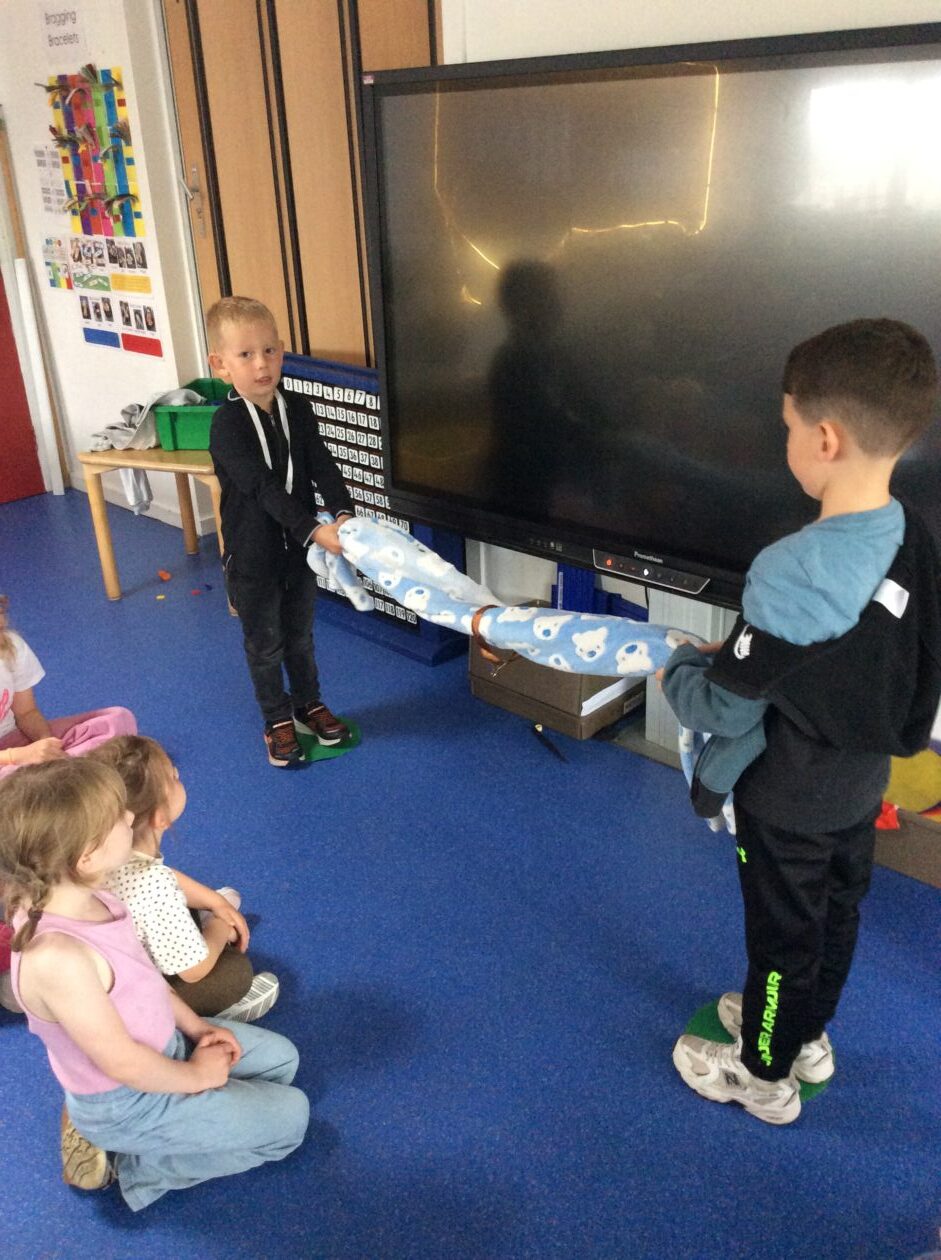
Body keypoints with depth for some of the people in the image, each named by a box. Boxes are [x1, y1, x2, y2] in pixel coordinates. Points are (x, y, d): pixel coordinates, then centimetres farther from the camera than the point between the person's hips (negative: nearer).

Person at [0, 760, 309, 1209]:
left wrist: (195, 1025, 1)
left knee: (280, 1056, 18)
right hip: (127, 1102, -8)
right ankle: (132, 1168, 8)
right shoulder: (56, 957, -40)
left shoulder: (76, 896, -13)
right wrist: (196, 1077, -13)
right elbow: (123, 1063, -28)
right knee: (290, 1117, 1)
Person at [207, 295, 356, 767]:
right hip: (253, 556, -4)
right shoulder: (227, 424, -20)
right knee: (265, 644, 13)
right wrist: (314, 530, -39)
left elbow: (322, 467, -11)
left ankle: (308, 704, 43)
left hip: (301, 548, 4)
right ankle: (277, 720, 32)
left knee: (300, 634, 22)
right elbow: (263, 488, -29)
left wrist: (342, 512, -30)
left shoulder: (297, 410, -3)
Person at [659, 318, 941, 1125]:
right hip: (861, 784, 7)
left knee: (782, 934, 14)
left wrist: (680, 668, -4)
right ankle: (808, 1034, 51)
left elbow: (722, 708, -24)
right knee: (836, 915, 26)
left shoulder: (795, 572, -35)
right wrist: (743, 647, 4)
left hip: (789, 799, -7)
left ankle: (764, 1075, 39)